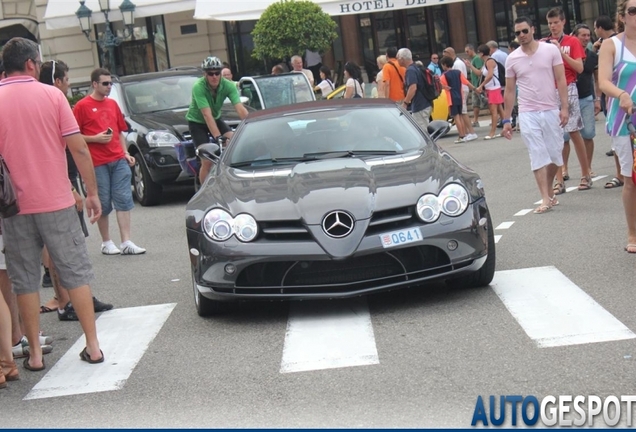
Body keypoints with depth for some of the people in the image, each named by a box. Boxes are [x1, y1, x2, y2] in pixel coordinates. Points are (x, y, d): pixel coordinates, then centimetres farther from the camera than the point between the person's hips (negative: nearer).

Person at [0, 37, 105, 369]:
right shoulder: (51, 95, -3)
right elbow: (78, 148, -6)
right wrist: (92, 192, 2)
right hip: (57, 202, -1)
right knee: (76, 273, 8)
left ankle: (35, 353, 12)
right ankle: (92, 346, 10)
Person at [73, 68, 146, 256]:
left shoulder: (112, 104, 15)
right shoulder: (82, 106, -2)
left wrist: (126, 152, 12)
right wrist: (95, 138, -14)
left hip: (118, 160, 5)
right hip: (97, 163, -5)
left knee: (124, 200, -1)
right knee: (103, 203, 2)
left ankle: (126, 243, 0)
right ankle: (106, 242, 14)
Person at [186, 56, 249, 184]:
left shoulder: (228, 85, -22)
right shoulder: (198, 87, -31)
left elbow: (240, 109, -31)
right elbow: (207, 115, -39)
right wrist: (218, 137, -48)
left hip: (216, 118, 4)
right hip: (197, 121, -3)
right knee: (207, 161, -13)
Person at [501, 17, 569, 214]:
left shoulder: (551, 50, -1)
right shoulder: (512, 59, 3)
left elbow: (561, 80, -2)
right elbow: (509, 91, 7)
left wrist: (564, 107, -10)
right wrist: (506, 119, 5)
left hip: (551, 111, 0)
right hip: (527, 114, 0)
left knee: (554, 155, 6)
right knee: (538, 156, -5)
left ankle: (549, 191, 25)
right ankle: (546, 198, -6)